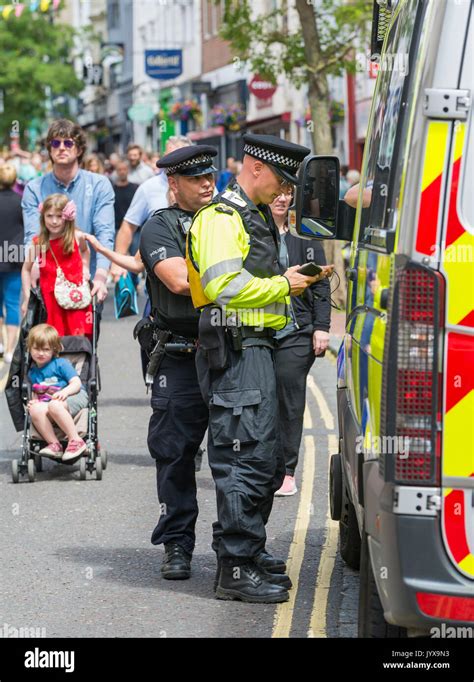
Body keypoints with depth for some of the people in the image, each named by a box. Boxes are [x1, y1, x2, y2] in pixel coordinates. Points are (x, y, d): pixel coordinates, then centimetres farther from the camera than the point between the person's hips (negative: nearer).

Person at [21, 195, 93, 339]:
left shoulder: (77, 237, -2)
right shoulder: (38, 243, -5)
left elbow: (85, 250, 24)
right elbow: (26, 269, 5)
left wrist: (85, 268, 11)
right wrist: (27, 298, 4)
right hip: (51, 296, 0)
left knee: (78, 336, -2)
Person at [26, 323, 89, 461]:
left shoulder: (61, 364, 3)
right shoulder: (32, 372, 18)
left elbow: (76, 383, -5)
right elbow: (35, 393, 21)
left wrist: (65, 391, -24)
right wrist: (33, 401, -3)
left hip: (74, 397, -4)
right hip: (46, 403, 4)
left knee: (54, 405, -39)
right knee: (35, 410, -30)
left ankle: (76, 440, -33)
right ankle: (54, 444, -32)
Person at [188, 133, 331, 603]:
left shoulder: (257, 217, 21)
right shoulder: (220, 218, -12)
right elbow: (223, 286, -23)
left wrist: (298, 280, 15)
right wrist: (283, 285, -14)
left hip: (257, 348, 11)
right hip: (235, 349, -11)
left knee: (265, 459, 15)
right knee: (245, 459, -12)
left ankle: (249, 552, 26)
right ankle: (235, 569, -10)